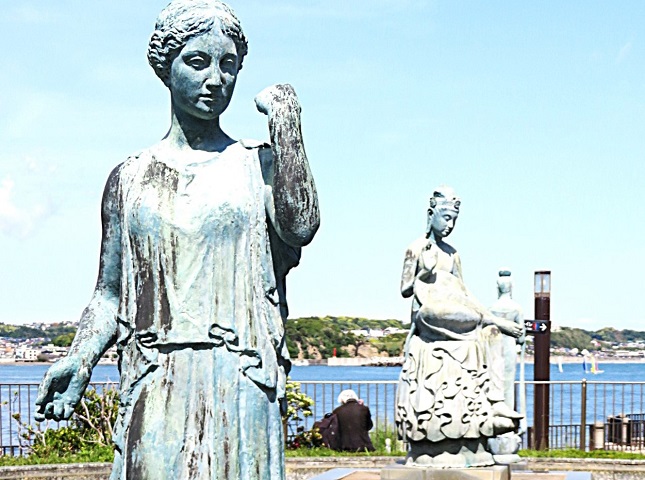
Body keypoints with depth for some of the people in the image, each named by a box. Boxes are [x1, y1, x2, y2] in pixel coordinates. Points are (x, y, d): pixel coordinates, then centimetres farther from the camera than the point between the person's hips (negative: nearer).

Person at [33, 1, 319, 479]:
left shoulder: (260, 165, 9)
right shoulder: (129, 178, 13)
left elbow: (300, 226, -13)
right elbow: (110, 293, 12)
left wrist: (285, 121, -10)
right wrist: (80, 359, -6)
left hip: (242, 390, -1)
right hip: (155, 394, 1)